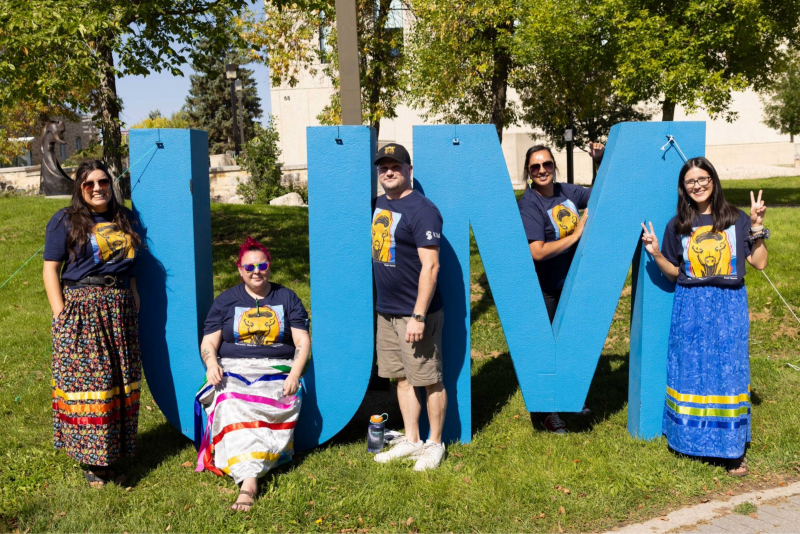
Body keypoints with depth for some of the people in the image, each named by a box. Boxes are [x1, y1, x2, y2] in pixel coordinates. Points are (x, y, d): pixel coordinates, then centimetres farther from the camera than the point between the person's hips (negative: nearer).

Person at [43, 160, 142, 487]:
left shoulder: (123, 219, 14)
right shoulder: (65, 221, -2)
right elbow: (50, 269, -5)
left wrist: (134, 300, 13)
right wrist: (60, 315, -12)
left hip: (120, 310, 5)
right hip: (81, 311, -5)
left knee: (120, 383, 8)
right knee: (85, 380, -4)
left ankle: (112, 454, 21)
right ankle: (91, 459, 8)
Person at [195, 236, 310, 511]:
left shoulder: (287, 298, 14)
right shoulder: (226, 300, 15)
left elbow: (302, 341, 6)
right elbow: (208, 342, 9)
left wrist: (294, 374, -11)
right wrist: (212, 365, -15)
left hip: (277, 372, 0)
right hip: (233, 371, 1)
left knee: (277, 406, -33)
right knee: (232, 406, -33)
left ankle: (246, 477, -38)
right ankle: (249, 481, -36)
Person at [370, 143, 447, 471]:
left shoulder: (421, 210, -14)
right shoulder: (379, 205, 11)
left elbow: (430, 266, -19)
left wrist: (418, 316, -22)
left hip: (414, 313, -8)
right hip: (386, 311, 8)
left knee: (429, 380, 3)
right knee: (402, 377, 15)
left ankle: (435, 444, 19)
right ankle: (411, 441, 28)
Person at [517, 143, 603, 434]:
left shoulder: (567, 192, 0)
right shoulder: (529, 204, -18)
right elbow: (537, 252, -29)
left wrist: (600, 160, 2)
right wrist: (576, 234, -24)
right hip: (546, 289, -6)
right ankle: (546, 410, 22)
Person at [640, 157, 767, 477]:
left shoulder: (736, 219, 2)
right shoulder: (678, 225, 4)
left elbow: (759, 263, -2)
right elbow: (674, 272, 7)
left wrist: (757, 225, -9)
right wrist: (656, 254, -9)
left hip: (729, 306, -1)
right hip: (690, 307, 1)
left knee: (729, 373, 0)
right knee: (690, 373, 5)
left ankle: (732, 448, 9)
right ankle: (691, 437, 19)